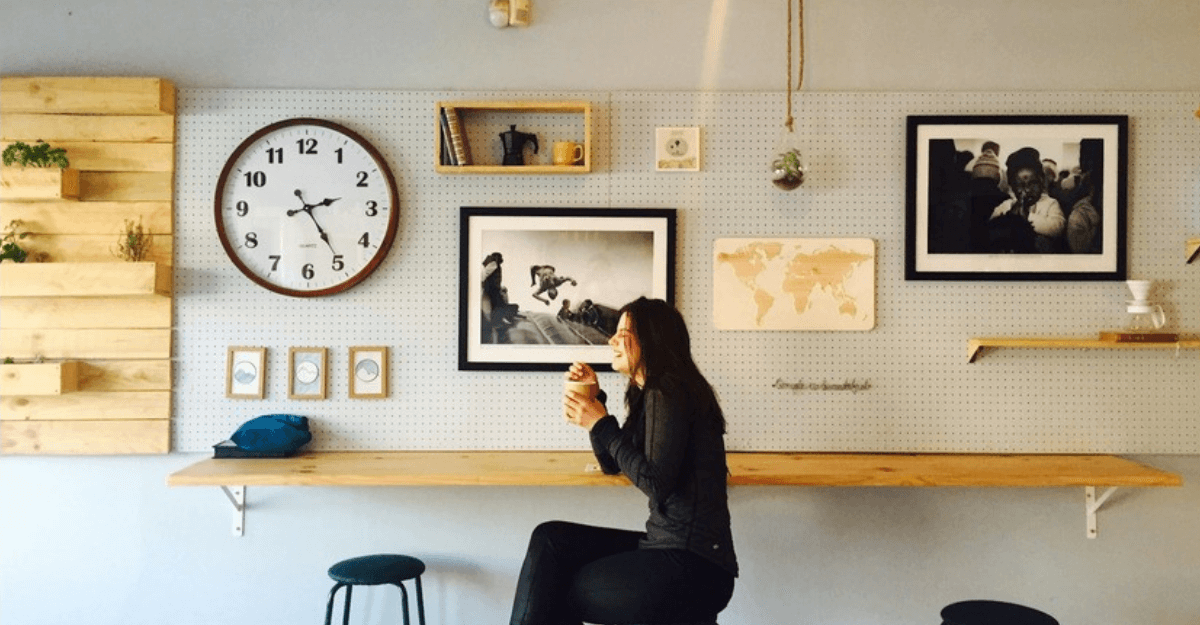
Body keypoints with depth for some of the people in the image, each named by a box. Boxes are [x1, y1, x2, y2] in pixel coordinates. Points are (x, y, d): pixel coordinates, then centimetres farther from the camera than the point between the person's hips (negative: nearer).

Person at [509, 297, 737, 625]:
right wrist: (593, 399, 11)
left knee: (550, 597, -3)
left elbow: (657, 484, -21)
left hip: (692, 564, -9)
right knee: (551, 538, 2)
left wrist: (601, 424, -14)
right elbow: (612, 464, 21)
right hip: (671, 548, 9)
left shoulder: (668, 394, -15)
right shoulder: (649, 394, 15)